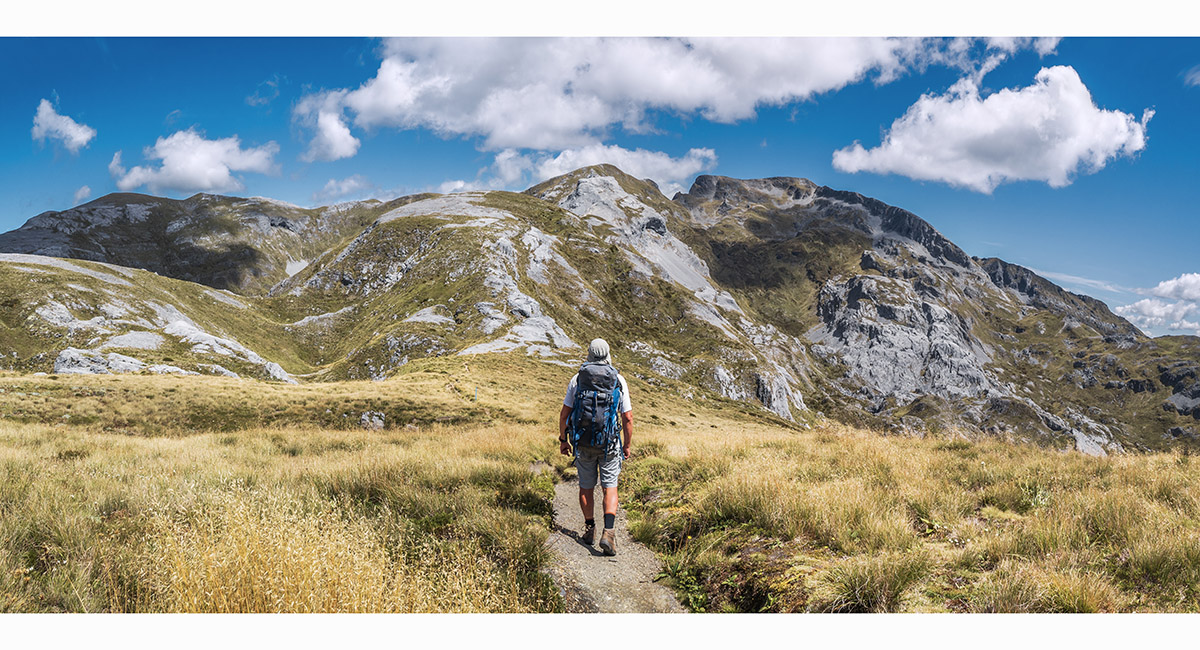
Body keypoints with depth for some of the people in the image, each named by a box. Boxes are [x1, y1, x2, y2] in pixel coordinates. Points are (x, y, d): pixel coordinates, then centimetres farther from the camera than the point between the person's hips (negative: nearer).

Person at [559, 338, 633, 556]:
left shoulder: (577, 379, -2)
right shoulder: (618, 380, -3)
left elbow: (564, 414, 0)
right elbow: (628, 418, -3)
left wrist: (563, 439, 12)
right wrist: (627, 445, 8)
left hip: (584, 442, 1)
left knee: (586, 487, 15)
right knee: (610, 488, 3)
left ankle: (589, 530, 25)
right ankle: (609, 531, -15)